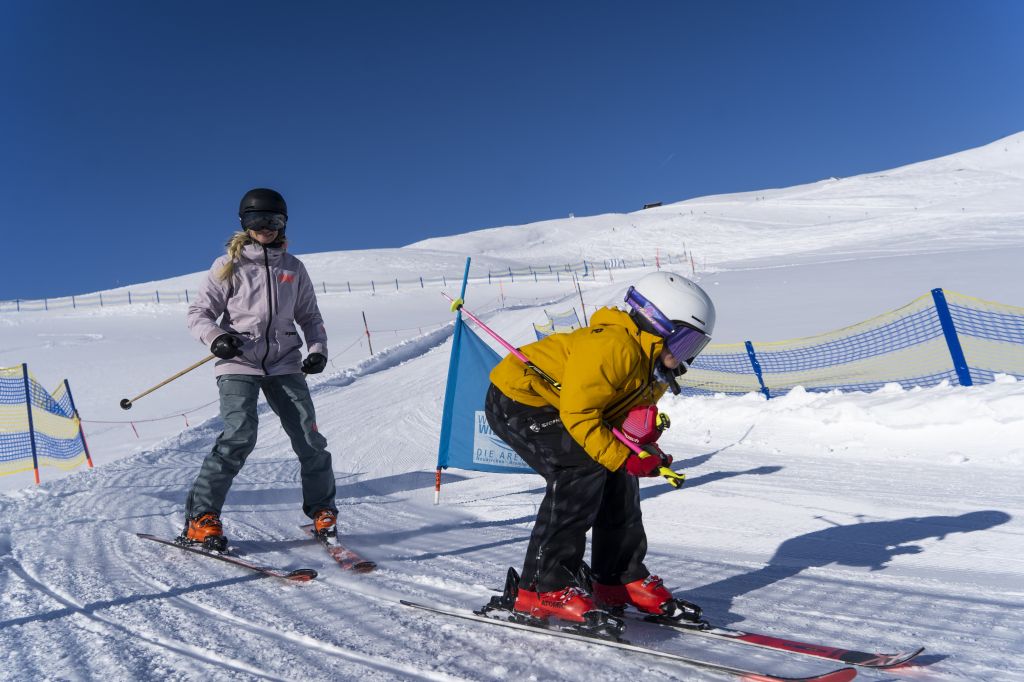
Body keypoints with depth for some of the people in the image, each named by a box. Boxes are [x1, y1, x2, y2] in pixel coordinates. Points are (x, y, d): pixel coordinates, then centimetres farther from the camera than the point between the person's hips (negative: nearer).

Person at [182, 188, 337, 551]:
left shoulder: (293, 268, 13)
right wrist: (215, 338, -15)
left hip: (284, 363, 3)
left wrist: (318, 348, 2)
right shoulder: (229, 265, 5)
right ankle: (200, 518, -7)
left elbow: (310, 317, 19)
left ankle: (322, 510, 12)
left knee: (308, 436, -5)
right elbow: (198, 313, 5)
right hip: (239, 363, -3)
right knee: (240, 436, -19)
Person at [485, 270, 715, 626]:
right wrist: (624, 459, -26)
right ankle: (543, 589, -17)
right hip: (516, 400, -10)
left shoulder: (655, 367, 5)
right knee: (582, 469, -24)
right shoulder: (613, 346, -28)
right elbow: (578, 413, -28)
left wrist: (645, 450, -7)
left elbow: (625, 418, 12)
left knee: (617, 476, 3)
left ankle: (621, 578, 14)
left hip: (552, 406, 10)